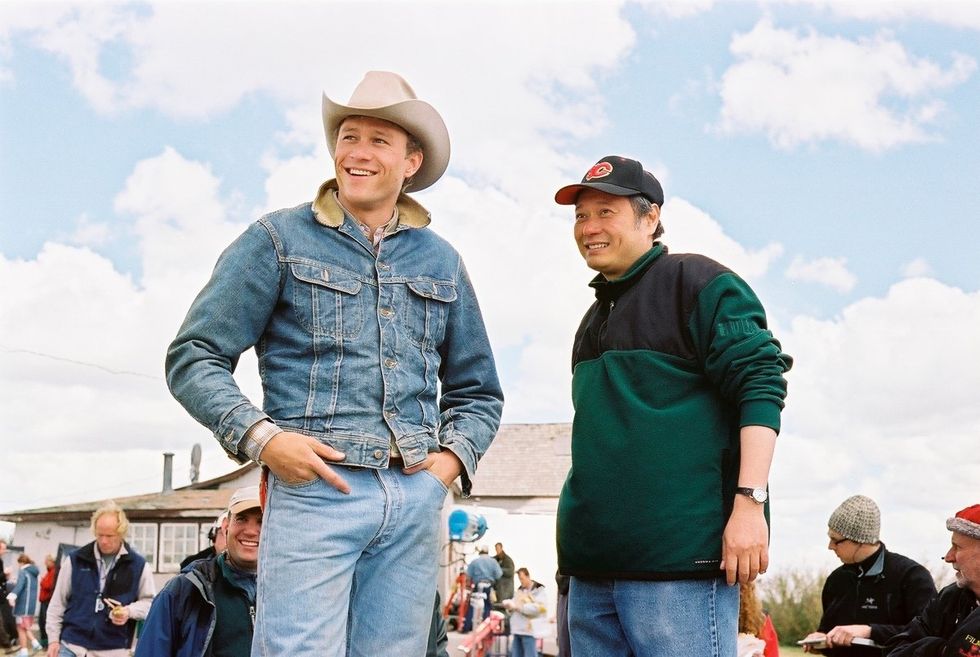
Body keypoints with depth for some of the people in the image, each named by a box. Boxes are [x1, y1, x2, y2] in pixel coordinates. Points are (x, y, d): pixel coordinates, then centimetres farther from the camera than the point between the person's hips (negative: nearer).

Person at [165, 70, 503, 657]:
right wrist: (260, 436, -12)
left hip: (417, 501, 4)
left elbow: (478, 392, 23)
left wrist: (453, 458, 4)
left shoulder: (441, 262, 17)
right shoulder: (281, 239, 6)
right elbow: (194, 357, 2)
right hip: (313, 487, -4)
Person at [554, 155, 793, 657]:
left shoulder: (697, 282, -1)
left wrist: (749, 502, -20)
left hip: (679, 558, -8)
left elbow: (759, 388, -10)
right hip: (593, 562, 8)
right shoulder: (596, 317, 24)